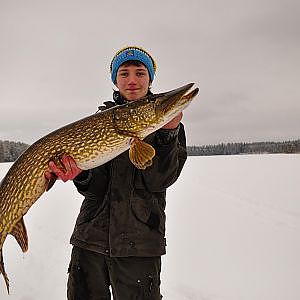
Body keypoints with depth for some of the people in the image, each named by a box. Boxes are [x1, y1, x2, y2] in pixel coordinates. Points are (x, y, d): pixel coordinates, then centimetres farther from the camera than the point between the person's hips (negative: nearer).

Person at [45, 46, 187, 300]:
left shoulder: (168, 120, 3)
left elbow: (158, 181, -10)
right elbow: (95, 188, -3)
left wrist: (168, 131, -22)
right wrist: (80, 174, -25)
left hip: (139, 241, -2)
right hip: (91, 235, 2)